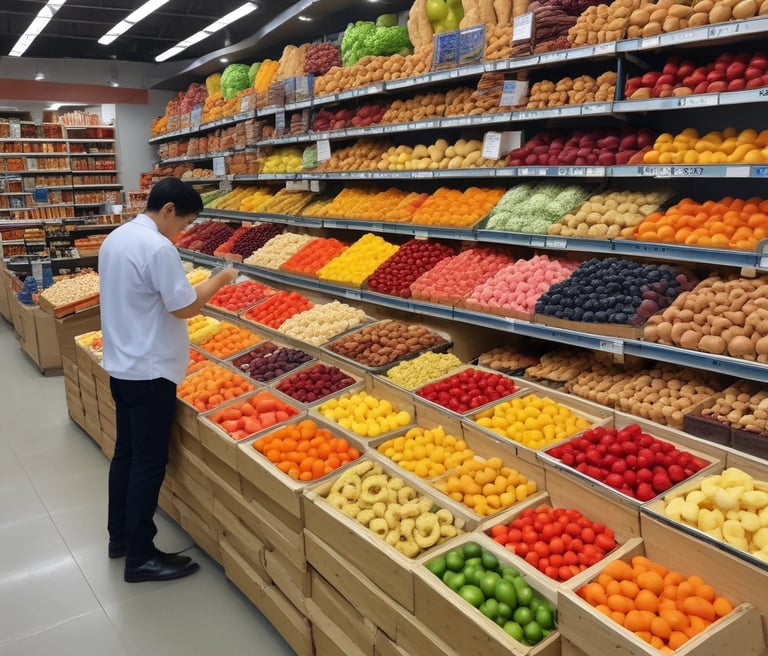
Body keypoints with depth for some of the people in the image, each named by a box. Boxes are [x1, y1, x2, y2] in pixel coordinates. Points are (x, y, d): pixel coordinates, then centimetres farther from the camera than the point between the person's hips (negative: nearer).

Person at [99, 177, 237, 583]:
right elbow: (185, 307, -19)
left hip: (120, 365, 10)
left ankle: (119, 535, 30)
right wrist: (218, 281, -5)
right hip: (149, 371, -10)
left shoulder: (115, 239, 10)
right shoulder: (158, 247, -21)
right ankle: (140, 556, 8)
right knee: (149, 461, -1)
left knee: (126, 452, 18)